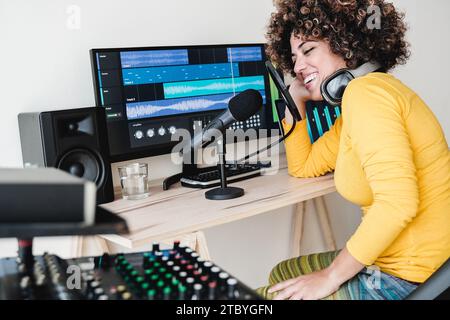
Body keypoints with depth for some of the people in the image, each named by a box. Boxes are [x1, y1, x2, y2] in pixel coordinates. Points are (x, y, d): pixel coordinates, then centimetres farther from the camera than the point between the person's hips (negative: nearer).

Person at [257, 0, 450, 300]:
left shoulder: (365, 89, -20)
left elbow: (397, 202, -29)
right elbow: (303, 167, 21)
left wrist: (330, 277, -19)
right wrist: (296, 100, 13)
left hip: (406, 280, -9)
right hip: (391, 260, 9)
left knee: (259, 296, 1)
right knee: (281, 274, 23)